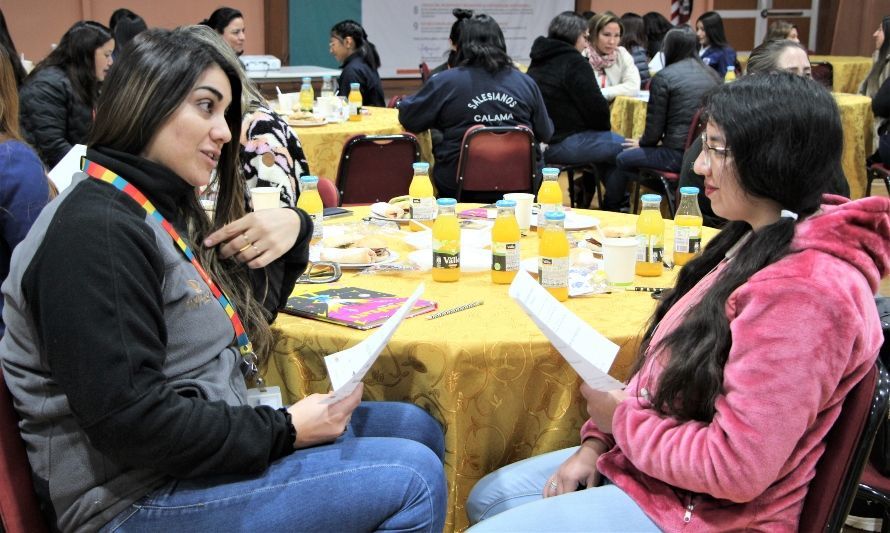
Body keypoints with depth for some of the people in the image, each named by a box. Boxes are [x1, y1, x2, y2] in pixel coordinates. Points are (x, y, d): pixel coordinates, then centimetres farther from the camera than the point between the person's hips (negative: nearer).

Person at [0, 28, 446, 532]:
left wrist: (293, 227, -1)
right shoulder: (97, 231, -20)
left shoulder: (165, 208, 10)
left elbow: (248, 313, 18)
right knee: (412, 479, -15)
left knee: (417, 428, 13)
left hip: (202, 440, 10)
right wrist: (282, 431, -17)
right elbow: (126, 420, -26)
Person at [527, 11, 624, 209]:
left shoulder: (539, 61, 16)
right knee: (620, 146, 3)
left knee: (606, 141, 27)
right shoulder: (573, 61, -12)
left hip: (539, 141, 10)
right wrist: (604, 126, 8)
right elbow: (596, 106, -15)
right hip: (564, 144, -10)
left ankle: (586, 196, 31)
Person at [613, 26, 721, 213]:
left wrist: (642, 143, 18)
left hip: (679, 155, -7)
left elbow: (655, 126, -7)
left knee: (624, 159, 15)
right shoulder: (712, 74, 11)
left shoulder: (664, 77, -8)